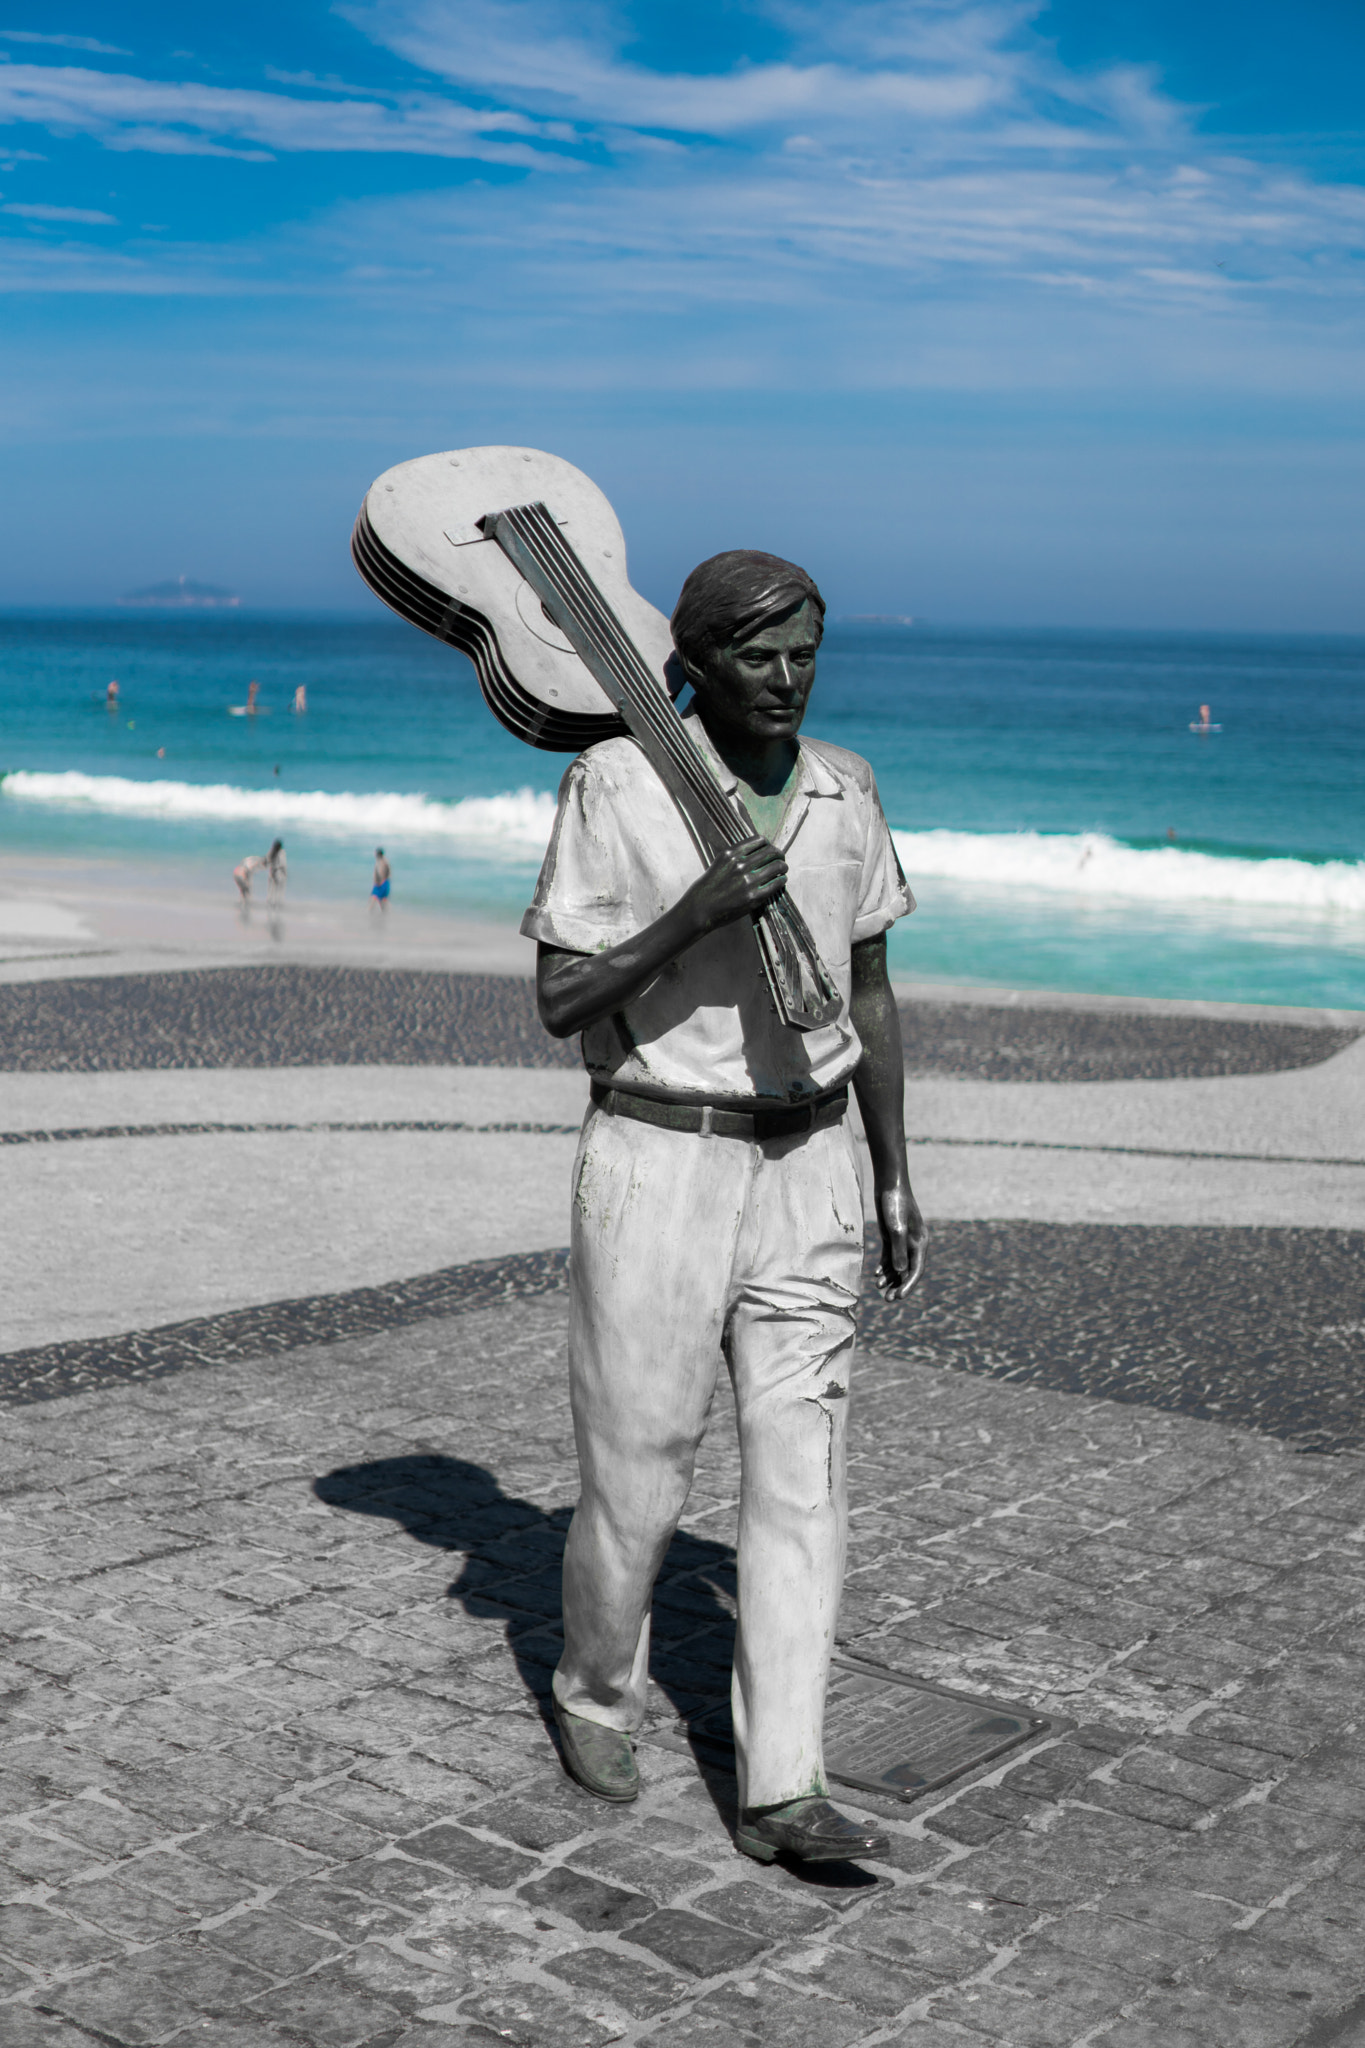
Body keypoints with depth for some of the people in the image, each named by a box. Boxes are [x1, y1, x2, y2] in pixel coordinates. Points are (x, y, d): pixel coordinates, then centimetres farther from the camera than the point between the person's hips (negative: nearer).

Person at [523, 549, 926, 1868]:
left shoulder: (843, 791, 7)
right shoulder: (616, 783, -9)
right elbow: (558, 1001, -11)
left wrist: (894, 1179, 14)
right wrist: (693, 916, -25)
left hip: (804, 1165, 4)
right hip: (658, 1161, -4)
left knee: (802, 1474, 1)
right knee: (635, 1471, 5)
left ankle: (781, 1790, 7)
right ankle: (596, 1699, 32)